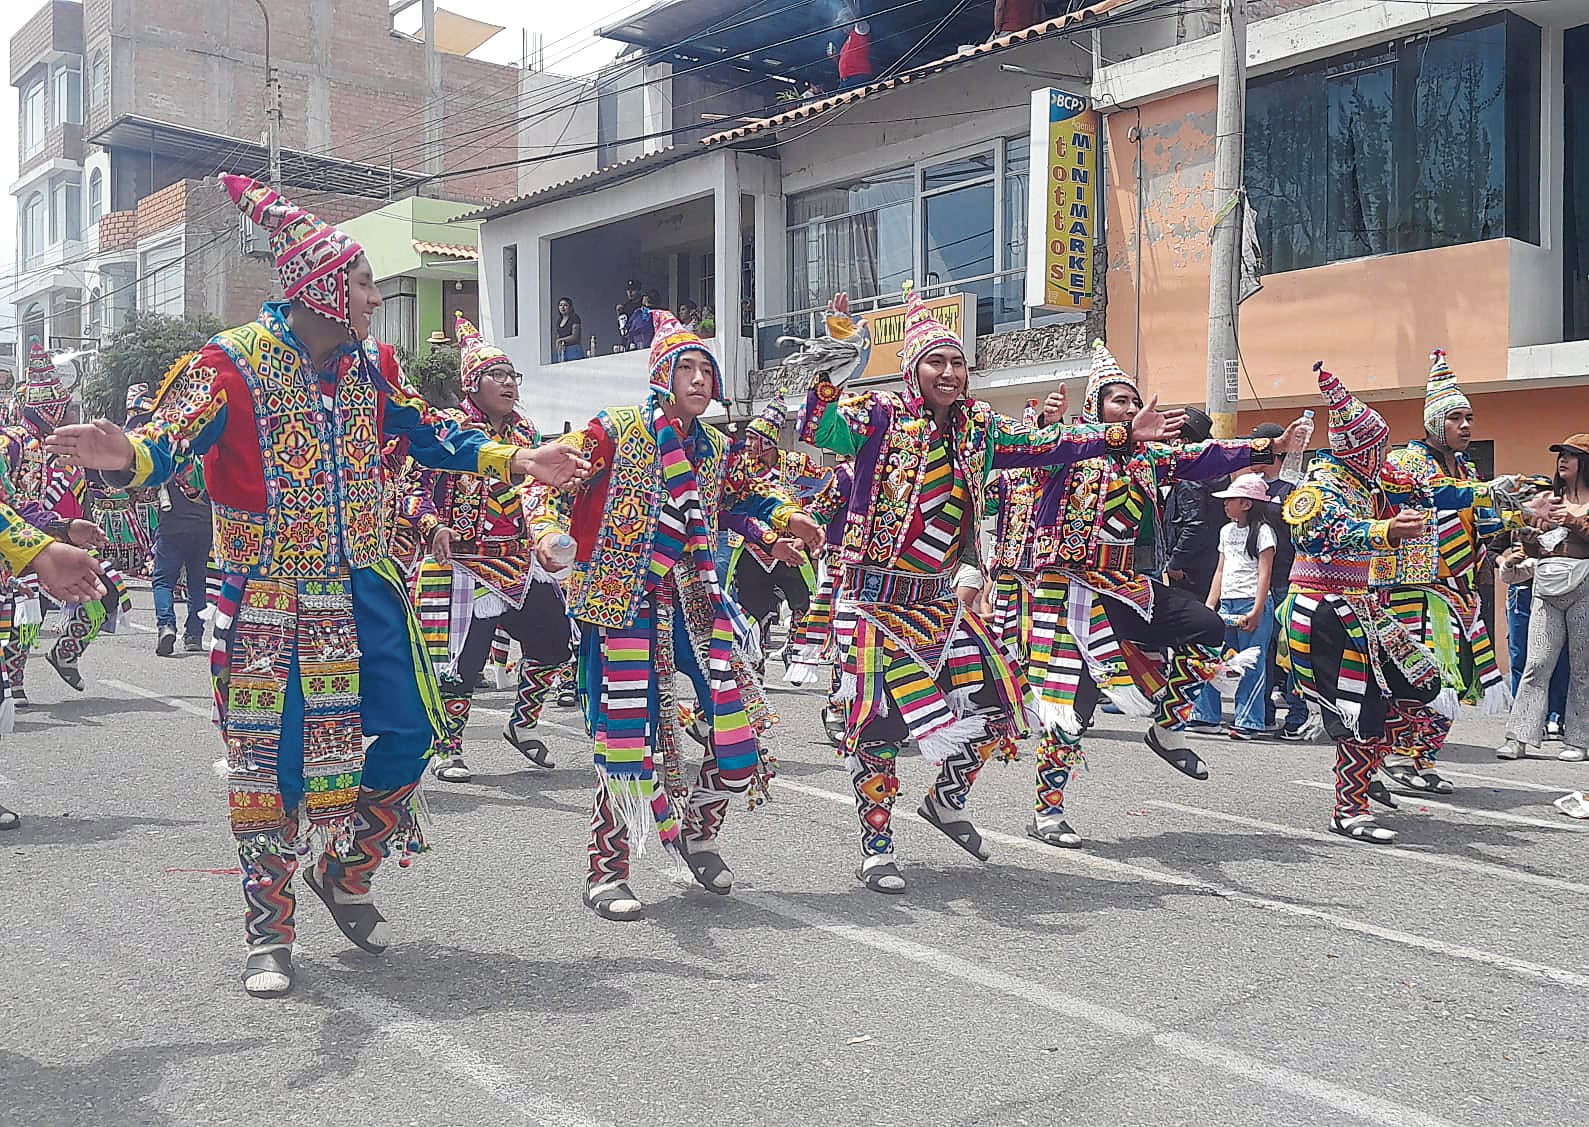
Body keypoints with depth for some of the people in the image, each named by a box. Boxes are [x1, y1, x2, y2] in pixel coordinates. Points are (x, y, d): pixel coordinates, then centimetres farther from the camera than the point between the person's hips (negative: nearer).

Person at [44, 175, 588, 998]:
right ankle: (268, 933, 15)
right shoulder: (234, 363, -11)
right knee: (273, 758, -1)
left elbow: (429, 438, 18)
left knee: (408, 732, 6)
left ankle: (344, 873, 29)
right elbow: (170, 442, -21)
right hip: (272, 597, -6)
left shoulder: (371, 365, 7)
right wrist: (125, 456, -44)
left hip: (364, 587, 6)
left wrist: (517, 460, 16)